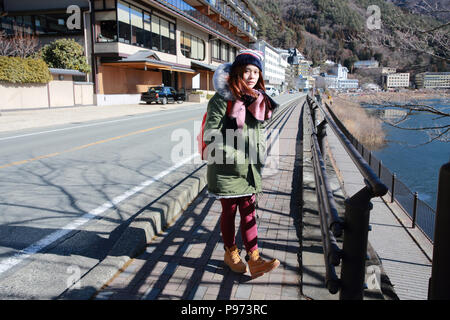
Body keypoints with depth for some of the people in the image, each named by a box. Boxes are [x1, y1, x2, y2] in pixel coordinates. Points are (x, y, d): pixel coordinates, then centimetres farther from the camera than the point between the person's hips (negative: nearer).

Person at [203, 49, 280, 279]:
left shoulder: (259, 101, 9)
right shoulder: (223, 99, -11)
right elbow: (211, 135, -15)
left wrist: (259, 160, 9)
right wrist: (233, 157, -19)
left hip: (250, 169, 5)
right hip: (226, 169, -5)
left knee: (249, 212, 7)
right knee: (229, 211, 10)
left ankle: (254, 260, 12)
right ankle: (230, 253, 30)